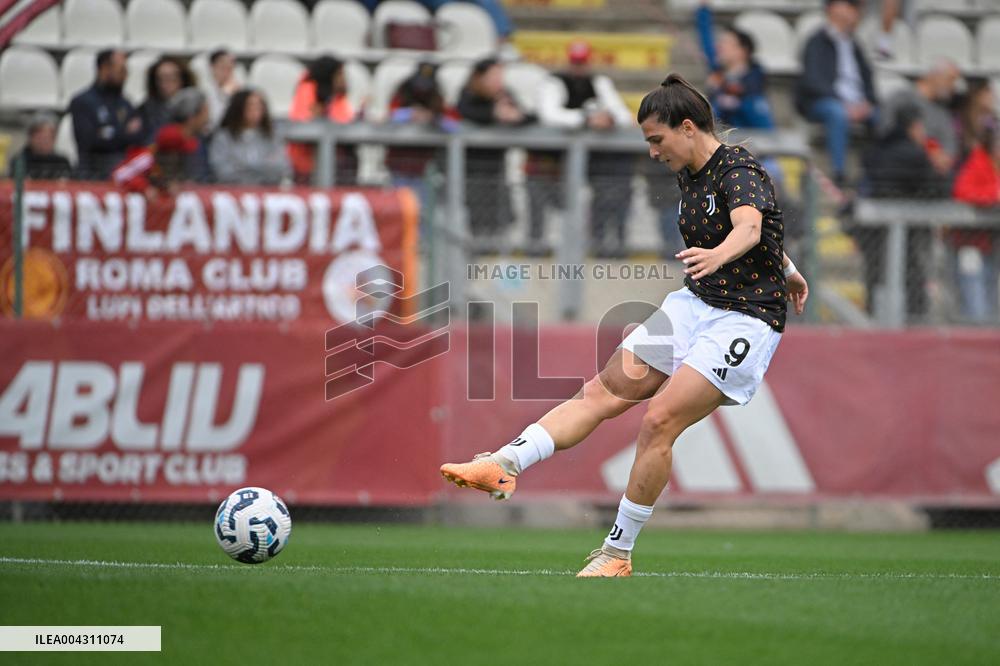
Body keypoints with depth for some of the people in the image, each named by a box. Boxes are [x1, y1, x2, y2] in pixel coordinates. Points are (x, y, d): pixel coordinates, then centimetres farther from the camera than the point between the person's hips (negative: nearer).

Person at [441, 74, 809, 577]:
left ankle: (617, 553, -9)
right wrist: (786, 270, 42)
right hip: (694, 304, 9)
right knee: (603, 391, -7)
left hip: (743, 321, -9)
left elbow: (750, 225, -39)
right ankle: (506, 465, -18)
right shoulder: (690, 177, 11)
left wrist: (718, 254, -60)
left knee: (659, 421, -18)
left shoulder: (739, 170, -17)